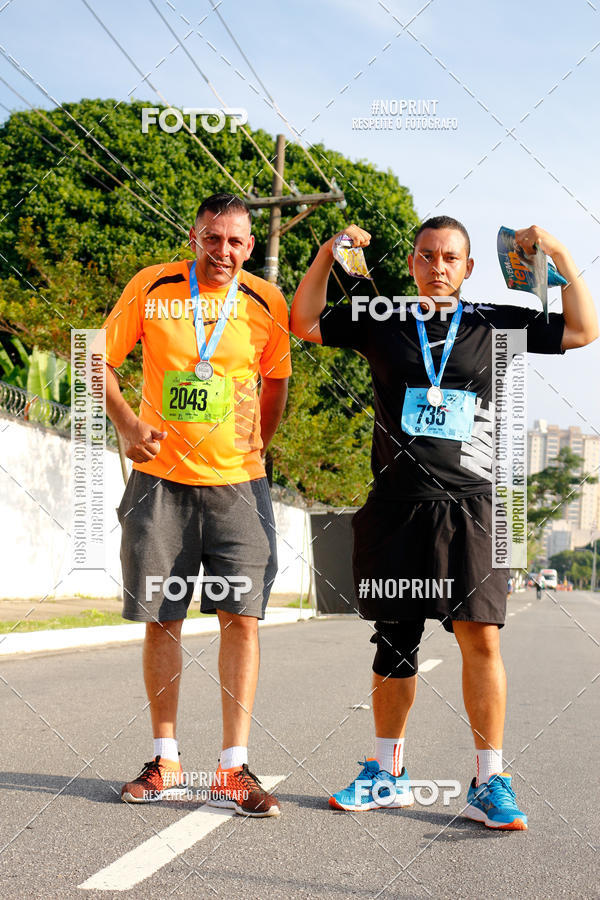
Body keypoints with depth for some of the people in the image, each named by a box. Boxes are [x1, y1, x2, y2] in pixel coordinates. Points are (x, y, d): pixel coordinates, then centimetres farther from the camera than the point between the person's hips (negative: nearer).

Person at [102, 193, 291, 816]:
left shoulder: (265, 303, 2)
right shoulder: (151, 286, -2)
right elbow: (101, 361, 5)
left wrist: (256, 446, 10)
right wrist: (128, 425, -9)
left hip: (238, 483, 0)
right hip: (160, 478, 0)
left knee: (241, 616, -6)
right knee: (161, 619, 4)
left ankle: (233, 769, 1)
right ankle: (165, 761, 18)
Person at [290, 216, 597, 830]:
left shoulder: (495, 324, 9)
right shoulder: (381, 322, 11)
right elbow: (304, 323, 18)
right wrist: (328, 254, 7)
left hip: (469, 507, -1)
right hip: (396, 507, 2)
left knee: (481, 637, -10)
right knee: (394, 640, 8)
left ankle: (489, 784, -2)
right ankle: (388, 775, 21)